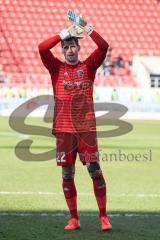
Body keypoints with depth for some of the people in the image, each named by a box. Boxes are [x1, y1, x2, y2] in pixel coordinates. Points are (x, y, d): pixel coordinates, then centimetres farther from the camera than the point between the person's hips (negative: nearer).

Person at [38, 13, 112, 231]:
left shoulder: (88, 67, 7)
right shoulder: (57, 68, 7)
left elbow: (103, 47, -7)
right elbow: (42, 48, -9)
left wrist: (87, 27, -15)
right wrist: (64, 33, -12)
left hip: (87, 128, -1)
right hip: (64, 129, 1)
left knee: (95, 170, -6)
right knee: (67, 174, 3)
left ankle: (103, 217, 0)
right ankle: (74, 219, 11)